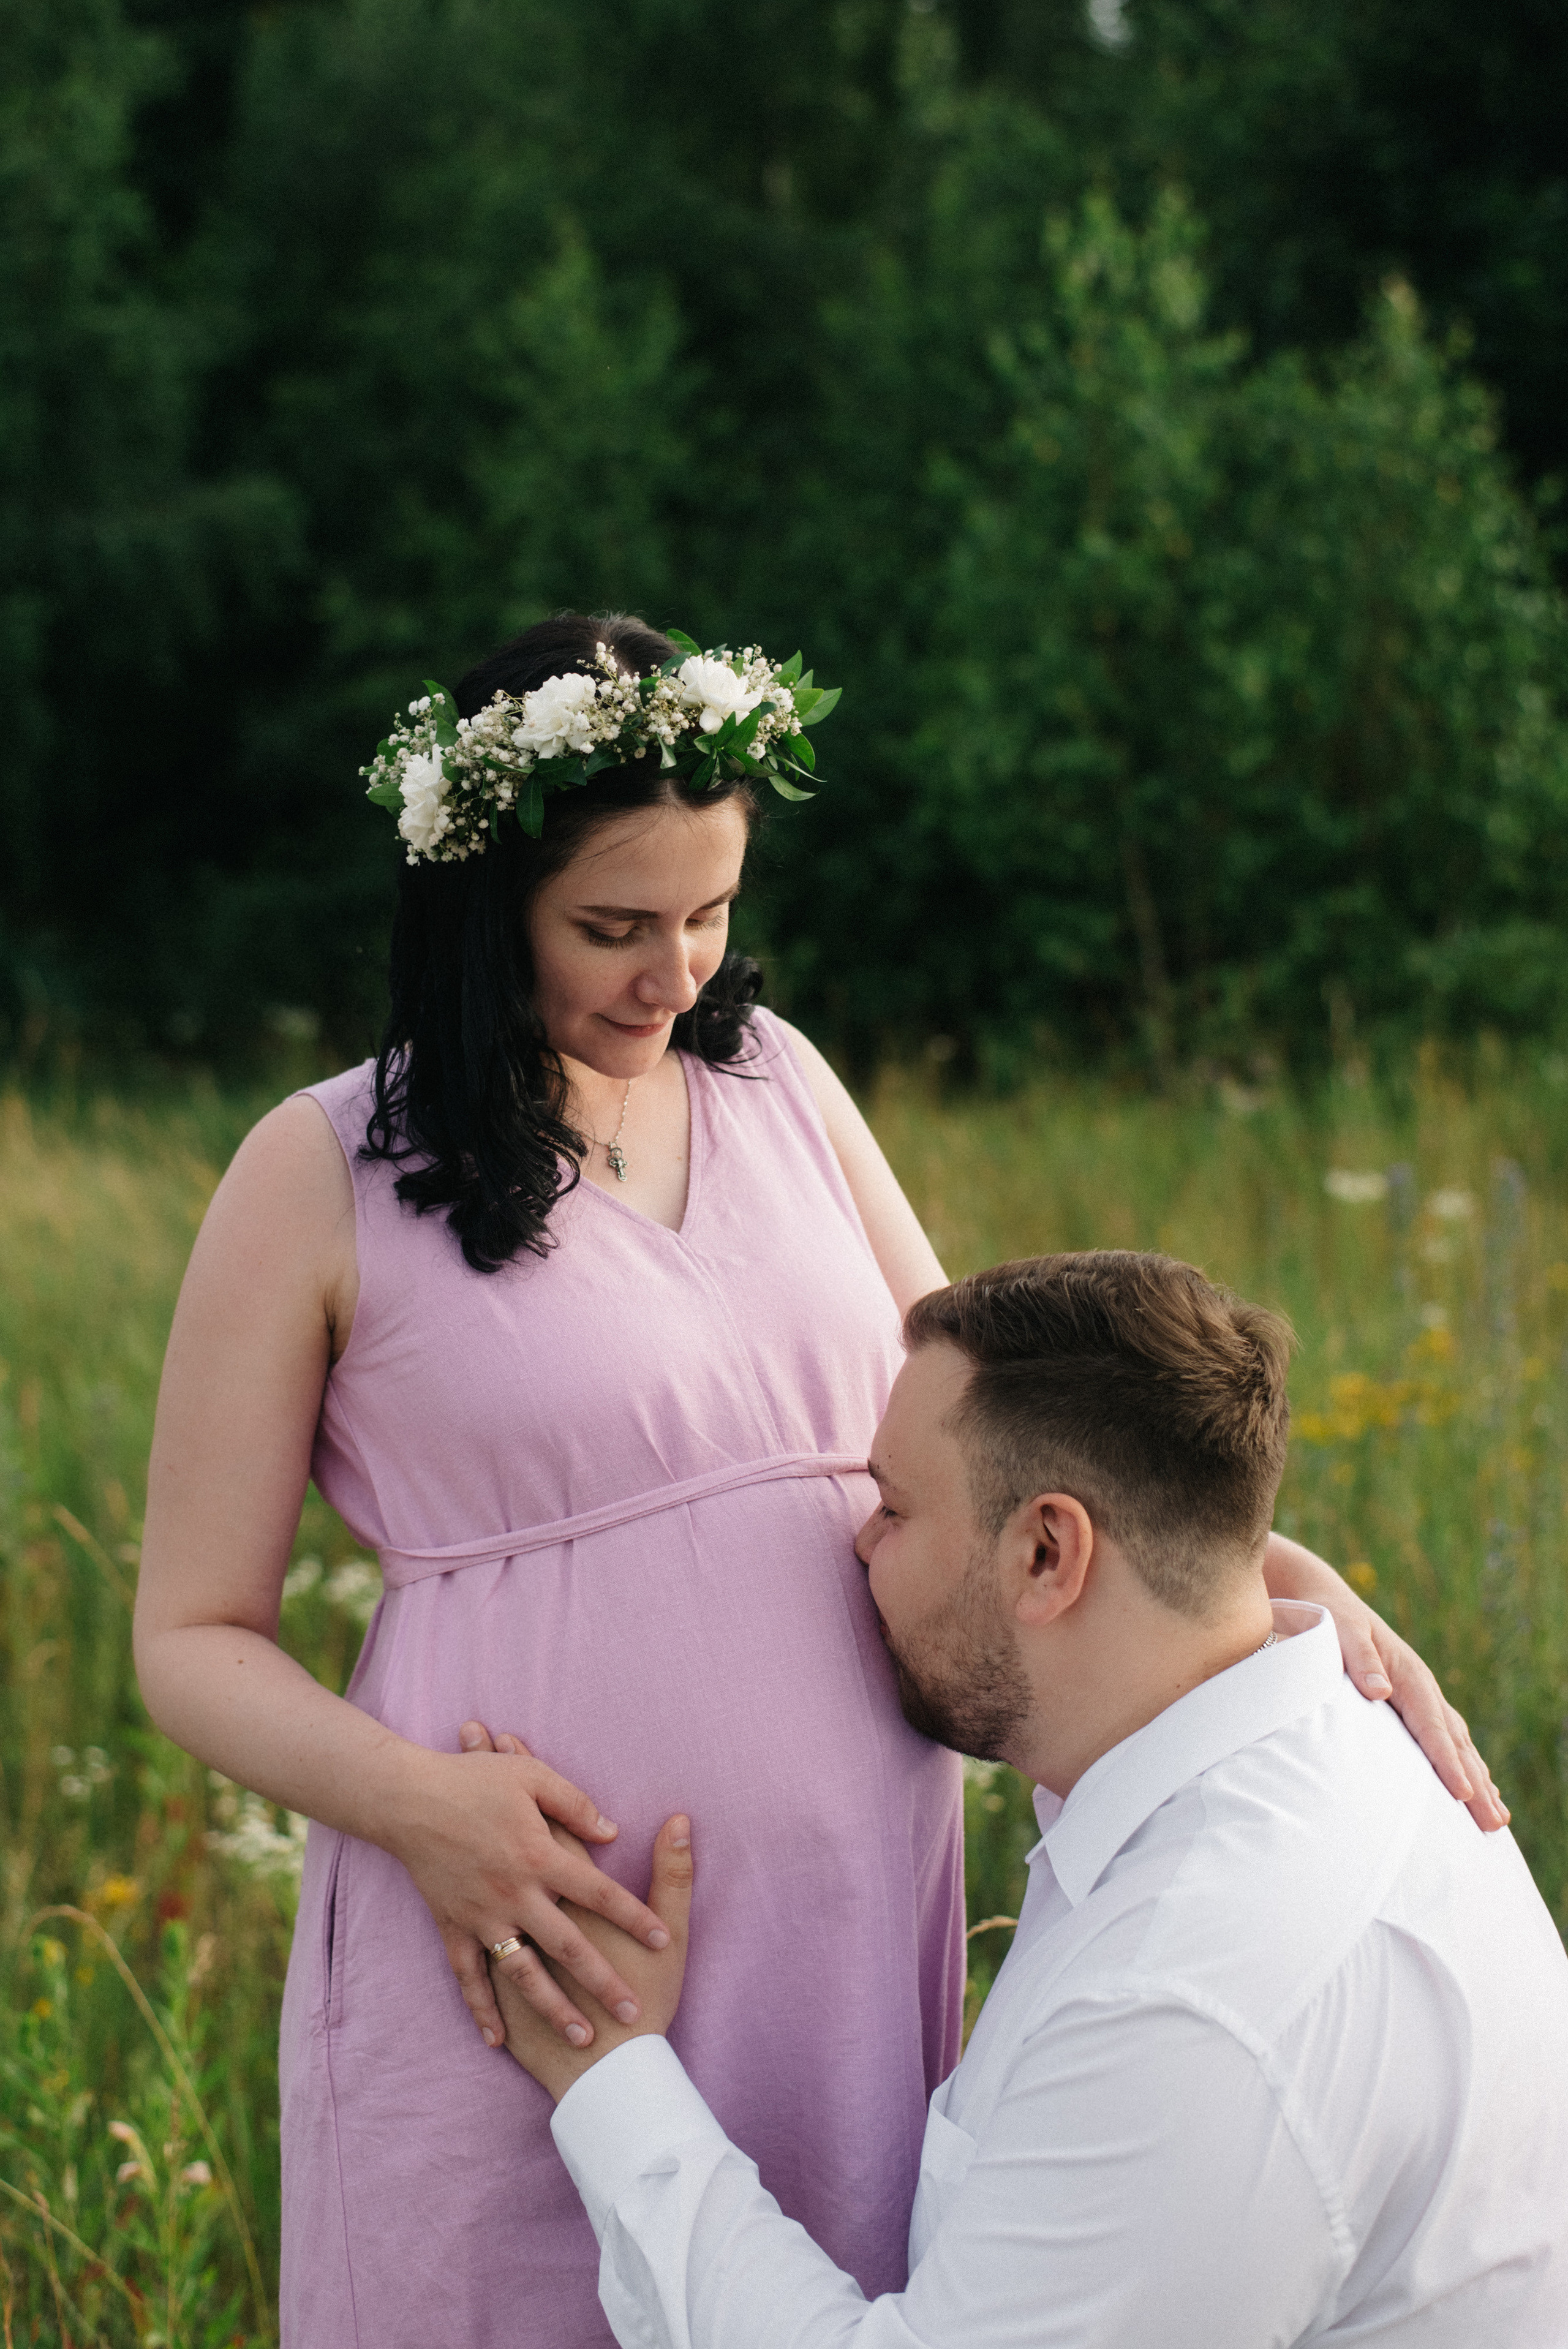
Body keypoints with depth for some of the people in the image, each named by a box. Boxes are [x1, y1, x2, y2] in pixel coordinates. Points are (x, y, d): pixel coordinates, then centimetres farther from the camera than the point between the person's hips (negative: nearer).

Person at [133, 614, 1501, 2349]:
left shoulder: (775, 1081, 9)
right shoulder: (323, 1175, -4)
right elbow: (193, 1637, -1)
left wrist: (1266, 1564, -3)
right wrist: (413, 1800, -20)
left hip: (854, 1934, 4)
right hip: (537, 1947, -4)